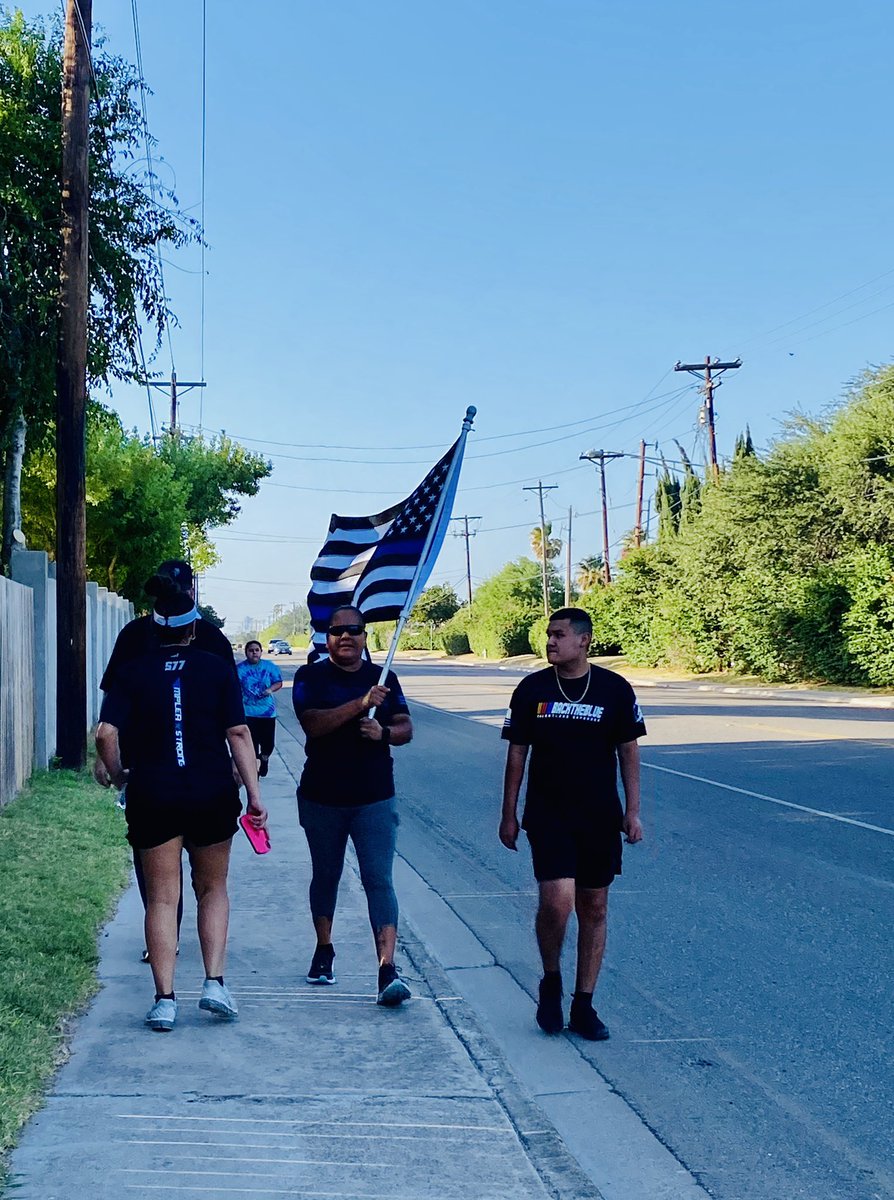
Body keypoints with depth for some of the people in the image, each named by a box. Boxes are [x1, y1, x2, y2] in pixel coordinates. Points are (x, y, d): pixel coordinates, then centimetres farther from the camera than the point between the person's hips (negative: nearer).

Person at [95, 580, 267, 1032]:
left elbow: (106, 735, -8)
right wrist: (254, 794, -3)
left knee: (162, 897, 6)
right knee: (213, 888, 17)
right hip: (212, 794, 0)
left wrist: (118, 775, 10)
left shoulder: (132, 673, 2)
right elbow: (238, 733, -4)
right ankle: (214, 982, 6)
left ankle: (165, 999, 2)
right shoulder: (216, 668, 2)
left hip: (152, 798, 0)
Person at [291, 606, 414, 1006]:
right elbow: (312, 723, -18)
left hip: (374, 798, 0)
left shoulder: (383, 677, 6)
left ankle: (388, 970, -16)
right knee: (325, 876, 16)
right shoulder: (310, 677, -2)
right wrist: (360, 704, -28)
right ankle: (324, 950, 37)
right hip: (322, 797, 0)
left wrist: (384, 732, -18)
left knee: (379, 880, -10)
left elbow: (406, 728, 5)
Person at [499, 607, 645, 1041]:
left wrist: (632, 811, 0)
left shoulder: (615, 689, 0)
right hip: (547, 815, -1)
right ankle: (551, 982, 11)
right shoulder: (532, 690, 0)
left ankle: (583, 1005, 18)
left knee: (594, 910, 6)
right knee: (557, 901, -15)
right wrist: (509, 814, 5)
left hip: (600, 817, 1)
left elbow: (628, 751, 6)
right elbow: (516, 754, 6)